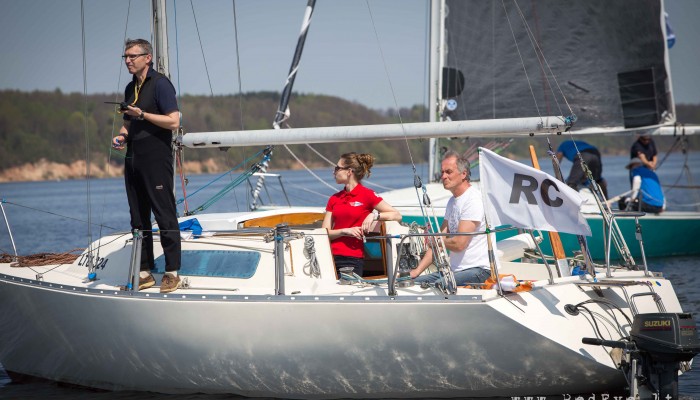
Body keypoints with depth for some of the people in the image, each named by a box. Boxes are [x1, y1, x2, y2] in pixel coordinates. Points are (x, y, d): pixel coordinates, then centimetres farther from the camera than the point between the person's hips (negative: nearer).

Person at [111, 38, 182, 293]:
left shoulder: (160, 84, -8)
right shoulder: (131, 88, 17)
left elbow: (173, 121, -14)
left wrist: (142, 114, -17)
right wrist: (121, 136, 7)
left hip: (156, 160, -8)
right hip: (133, 160, 8)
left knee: (165, 217, -5)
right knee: (139, 219, 9)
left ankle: (172, 272, -1)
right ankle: (145, 272, 14)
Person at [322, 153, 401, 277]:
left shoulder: (367, 195, 1)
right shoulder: (334, 199, 15)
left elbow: (397, 215, 0)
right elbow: (325, 233, 9)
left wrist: (375, 215, -13)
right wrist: (345, 231, -8)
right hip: (331, 257, 4)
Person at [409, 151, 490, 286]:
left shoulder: (474, 200, -13)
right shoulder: (452, 201, 18)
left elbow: (459, 244, -18)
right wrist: (417, 270, 6)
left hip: (477, 270, -9)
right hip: (455, 270, 9)